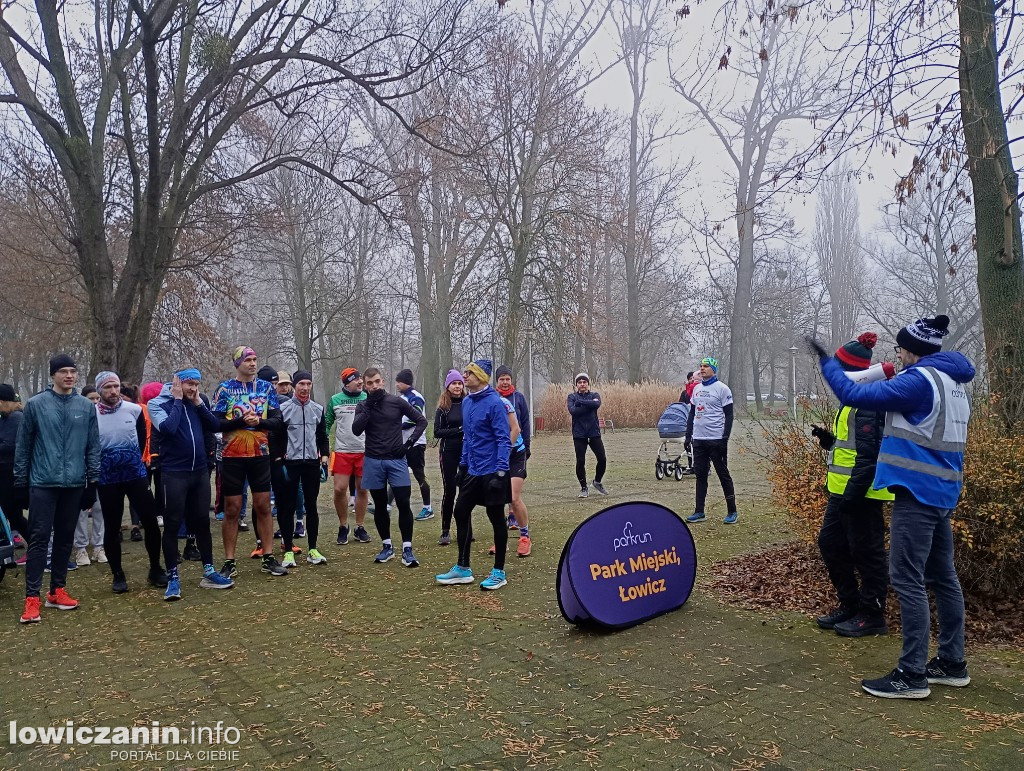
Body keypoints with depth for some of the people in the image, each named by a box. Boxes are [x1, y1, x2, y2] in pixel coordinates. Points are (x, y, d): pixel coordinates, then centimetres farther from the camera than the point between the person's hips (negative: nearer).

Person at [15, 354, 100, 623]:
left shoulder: (87, 406, 4)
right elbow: (23, 445, 2)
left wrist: (93, 478, 2)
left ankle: (57, 591, 21)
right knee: (39, 538, -4)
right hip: (43, 483, -3)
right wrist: (20, 480, 2)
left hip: (74, 483, 3)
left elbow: (93, 445, 7)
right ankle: (32, 597, 1)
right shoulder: (35, 404, -3)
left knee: (65, 538, 10)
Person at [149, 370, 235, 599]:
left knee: (202, 522, 12)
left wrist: (198, 403, -6)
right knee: (173, 525, 1)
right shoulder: (158, 403, -6)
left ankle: (208, 572, 21)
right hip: (174, 473, -5)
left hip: (200, 471, 5)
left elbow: (215, 426, 1)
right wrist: (178, 400, -14)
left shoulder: (198, 401, 9)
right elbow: (167, 428, -23)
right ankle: (173, 577, 11)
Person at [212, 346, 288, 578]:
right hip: (232, 456, -2)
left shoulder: (266, 388, 6)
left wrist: (259, 422, -16)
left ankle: (268, 559, 14)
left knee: (263, 507, 6)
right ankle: (229, 562, 10)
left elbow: (277, 420, 2)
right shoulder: (225, 389, -1)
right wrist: (241, 421, -20)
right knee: (232, 509, 3)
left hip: (260, 455, 2)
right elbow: (216, 422, -8)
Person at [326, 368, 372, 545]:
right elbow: (327, 424, 10)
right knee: (340, 489, -6)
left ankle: (360, 528, 20)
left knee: (362, 490, 6)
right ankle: (343, 527, 14)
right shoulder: (335, 400, 2)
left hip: (365, 451, 1)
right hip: (342, 452, 0)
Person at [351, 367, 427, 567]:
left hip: (396, 461, -1)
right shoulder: (363, 406, 3)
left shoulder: (397, 402, 0)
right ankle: (387, 546, 22)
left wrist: (409, 442, -5)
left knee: (403, 504, -7)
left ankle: (407, 549, 0)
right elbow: (356, 430, -13)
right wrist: (369, 405, -17)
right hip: (373, 462, 1)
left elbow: (421, 421, 5)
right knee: (380, 506, 9)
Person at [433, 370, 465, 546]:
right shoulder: (443, 408, 1)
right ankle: (445, 532, 11)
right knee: (449, 490, 2)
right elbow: (437, 432, -5)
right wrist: (458, 430, -15)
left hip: (467, 452, 1)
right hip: (449, 453, -1)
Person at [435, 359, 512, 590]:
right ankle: (462, 569, 23)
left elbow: (503, 439, -18)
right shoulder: (466, 402, 9)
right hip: (472, 471, 8)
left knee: (496, 518, 3)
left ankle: (499, 572, 17)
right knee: (461, 512, 10)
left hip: (492, 472, -8)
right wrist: (463, 464, 18)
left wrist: (501, 470, -23)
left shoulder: (494, 402, -16)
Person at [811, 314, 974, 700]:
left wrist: (826, 361, -3)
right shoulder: (954, 382, 12)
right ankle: (952, 663, 26)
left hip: (917, 493, -9)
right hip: (944, 491, 9)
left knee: (907, 580, -5)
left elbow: (853, 394, -17)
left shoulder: (920, 380, -16)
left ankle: (912, 675, 0)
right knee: (942, 576, 16)